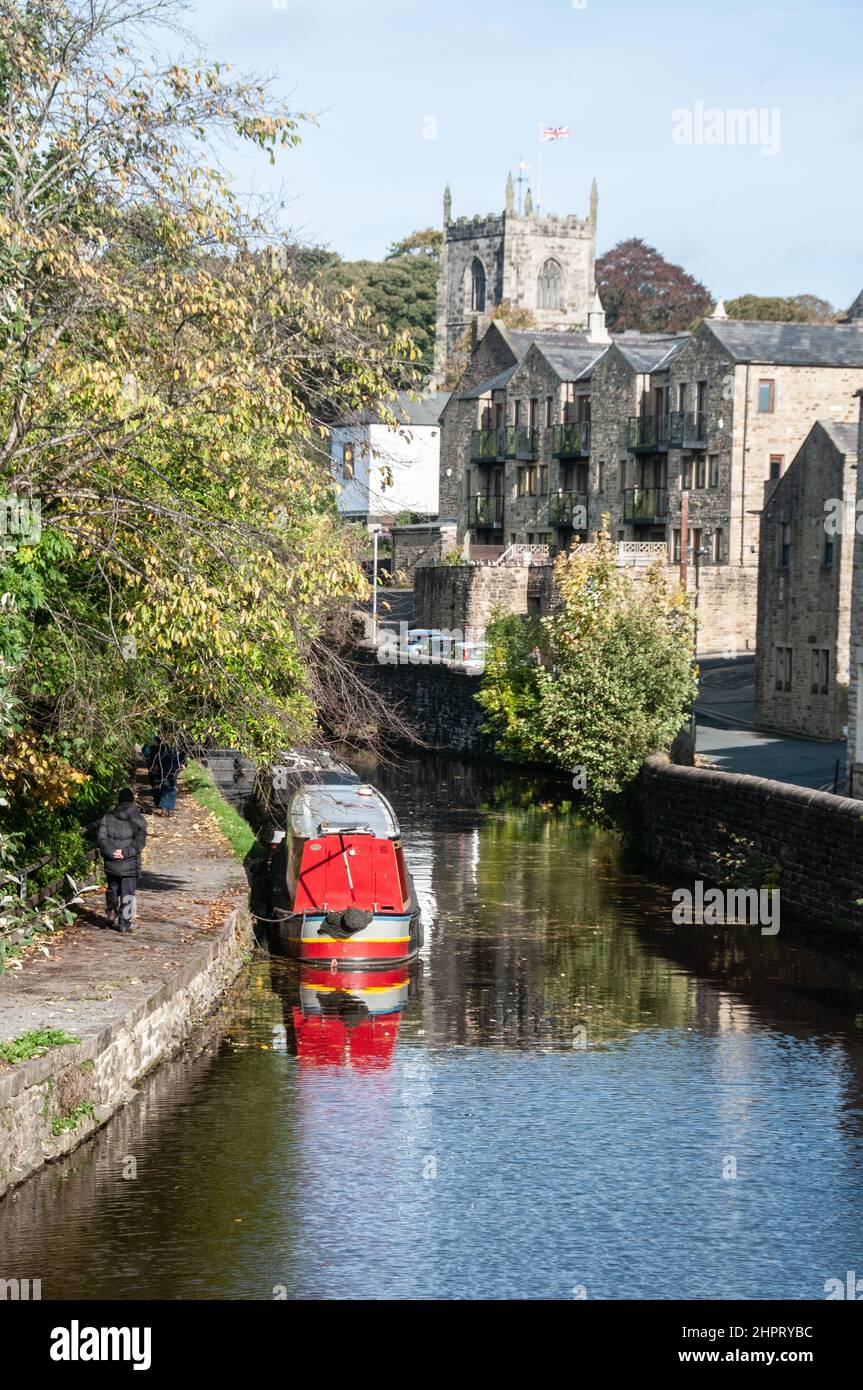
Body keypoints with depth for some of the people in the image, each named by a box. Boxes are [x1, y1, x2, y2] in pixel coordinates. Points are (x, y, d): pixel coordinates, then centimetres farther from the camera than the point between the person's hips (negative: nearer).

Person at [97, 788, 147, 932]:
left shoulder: (107, 818, 2)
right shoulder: (138, 819, -4)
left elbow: (102, 838, -5)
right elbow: (140, 840, -14)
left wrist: (111, 852, -11)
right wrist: (126, 852, -14)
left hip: (111, 864, 2)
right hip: (130, 864, -2)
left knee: (112, 888, 22)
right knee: (127, 893, 4)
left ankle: (111, 912, 8)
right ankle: (124, 923, 3)